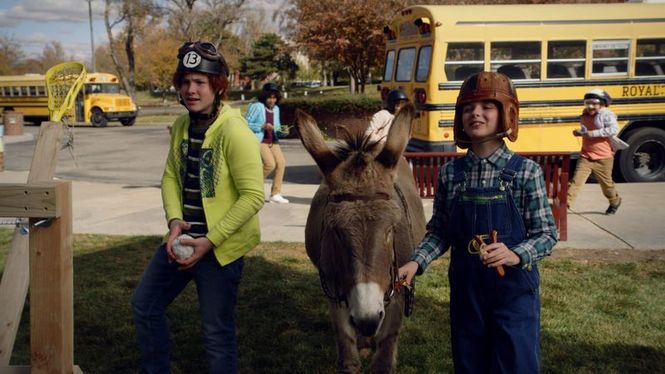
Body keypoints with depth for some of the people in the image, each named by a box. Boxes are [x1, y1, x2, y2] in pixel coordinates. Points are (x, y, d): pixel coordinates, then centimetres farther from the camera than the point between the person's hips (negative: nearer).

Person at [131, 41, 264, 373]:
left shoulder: (233, 131, -19)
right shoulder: (181, 126, 4)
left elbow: (253, 196, -21)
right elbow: (170, 176, 12)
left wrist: (209, 240, -20)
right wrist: (174, 220, -7)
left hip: (221, 246, -8)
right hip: (183, 238, 8)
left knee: (217, 332, 2)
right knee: (144, 304, 18)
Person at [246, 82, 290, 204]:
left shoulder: (276, 108, 12)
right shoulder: (256, 106, -9)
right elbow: (247, 124, -11)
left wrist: (280, 129, -1)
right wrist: (262, 126, -22)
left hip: (272, 140, 7)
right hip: (259, 140, -7)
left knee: (281, 162, -9)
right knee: (270, 164, -21)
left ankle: (275, 194, -2)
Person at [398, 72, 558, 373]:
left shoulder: (526, 172, -8)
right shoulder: (450, 172, 0)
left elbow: (547, 234, -6)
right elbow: (439, 232, 6)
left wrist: (516, 255, -24)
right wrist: (416, 262, -10)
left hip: (513, 289, -3)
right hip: (465, 289, 3)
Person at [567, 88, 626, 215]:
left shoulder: (606, 115, -14)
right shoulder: (585, 116, 7)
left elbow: (614, 129, -30)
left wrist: (594, 133, -32)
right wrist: (579, 132, 4)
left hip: (603, 158, -4)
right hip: (585, 157, 5)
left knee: (606, 183, 14)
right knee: (576, 180, -10)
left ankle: (615, 201, 41)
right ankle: (565, 203, -13)